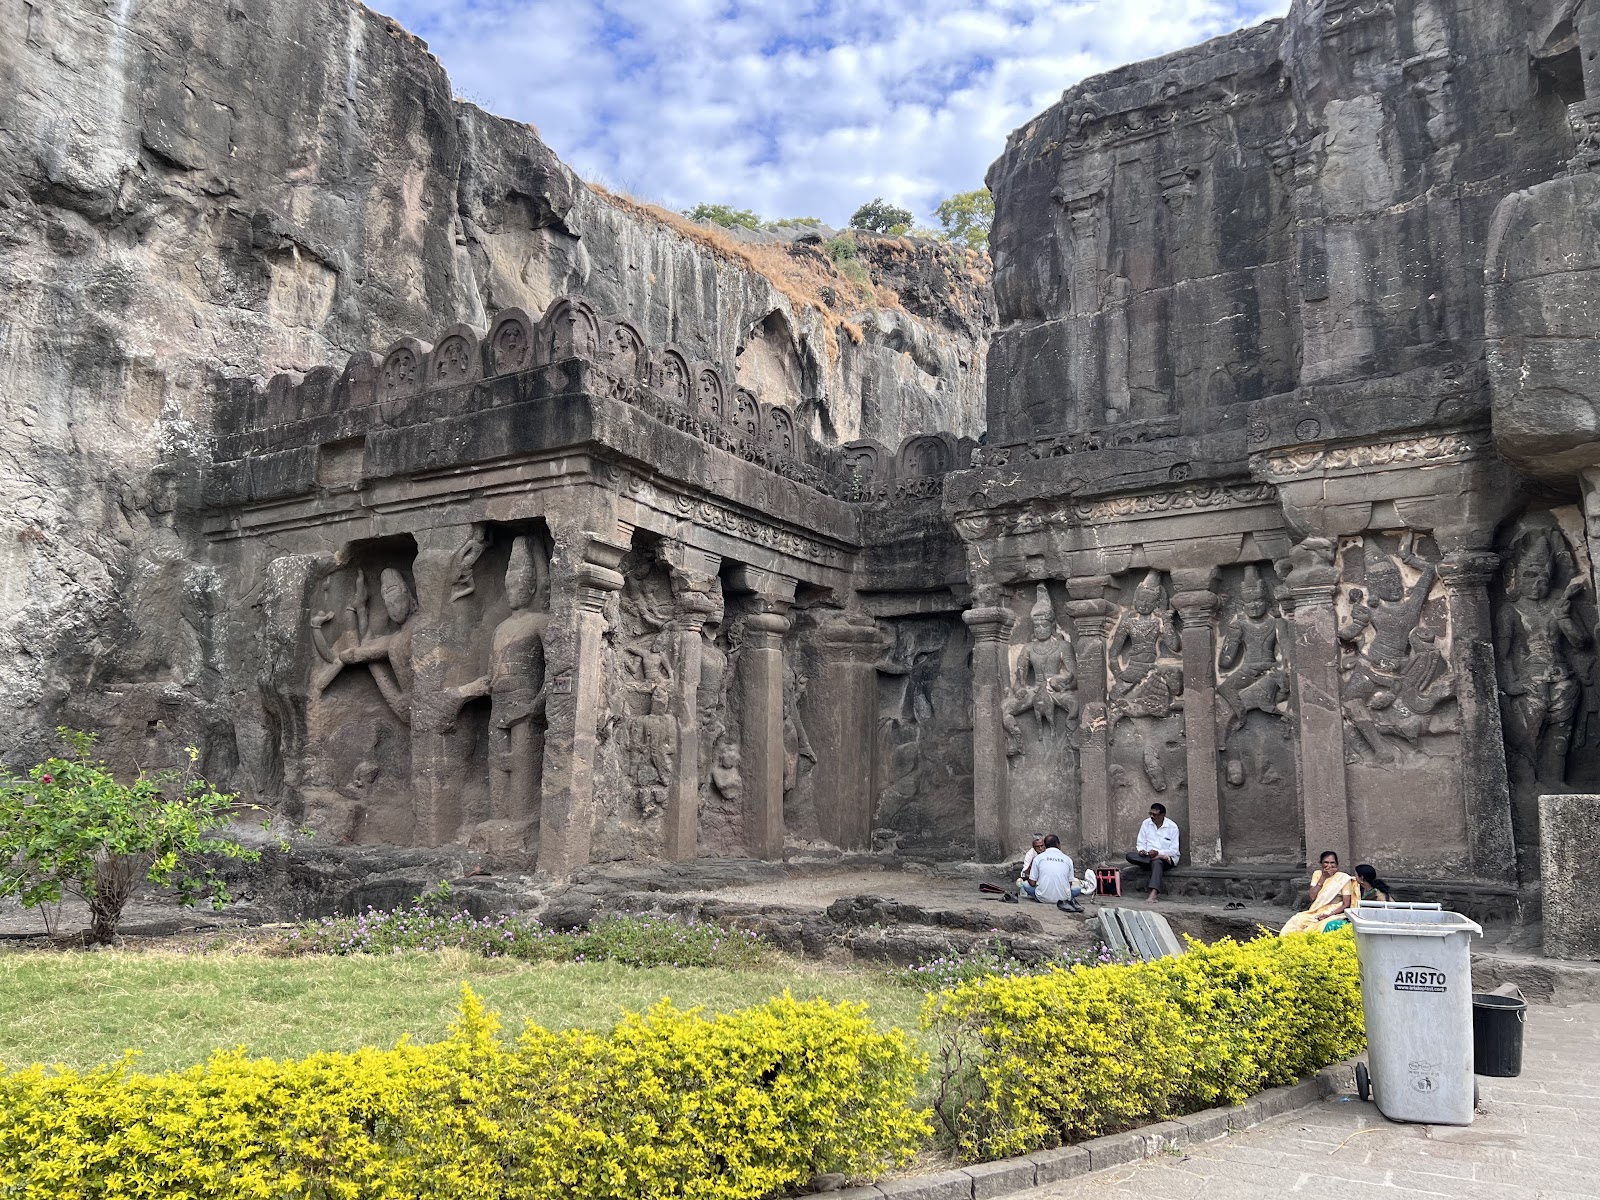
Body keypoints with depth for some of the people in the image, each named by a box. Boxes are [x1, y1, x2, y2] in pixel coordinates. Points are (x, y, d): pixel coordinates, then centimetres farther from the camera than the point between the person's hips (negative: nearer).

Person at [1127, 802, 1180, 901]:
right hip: (1147, 856, 4)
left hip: (1167, 857, -4)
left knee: (1156, 862, -40)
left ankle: (1153, 893, -56)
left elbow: (1174, 851, -9)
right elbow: (1141, 843, 9)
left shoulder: (1172, 826, -6)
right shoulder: (1146, 823, 6)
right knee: (1130, 856, -25)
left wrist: (1158, 852, -23)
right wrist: (1141, 850, -15)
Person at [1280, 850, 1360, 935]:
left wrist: (1329, 914, -19)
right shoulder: (1317, 874, 10)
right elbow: (1312, 897, -1)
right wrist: (1323, 877, -5)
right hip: (1316, 912, 3)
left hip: (1335, 914, -3)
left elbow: (1346, 904, -5)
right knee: (1295, 922, -24)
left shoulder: (1343, 878, -2)